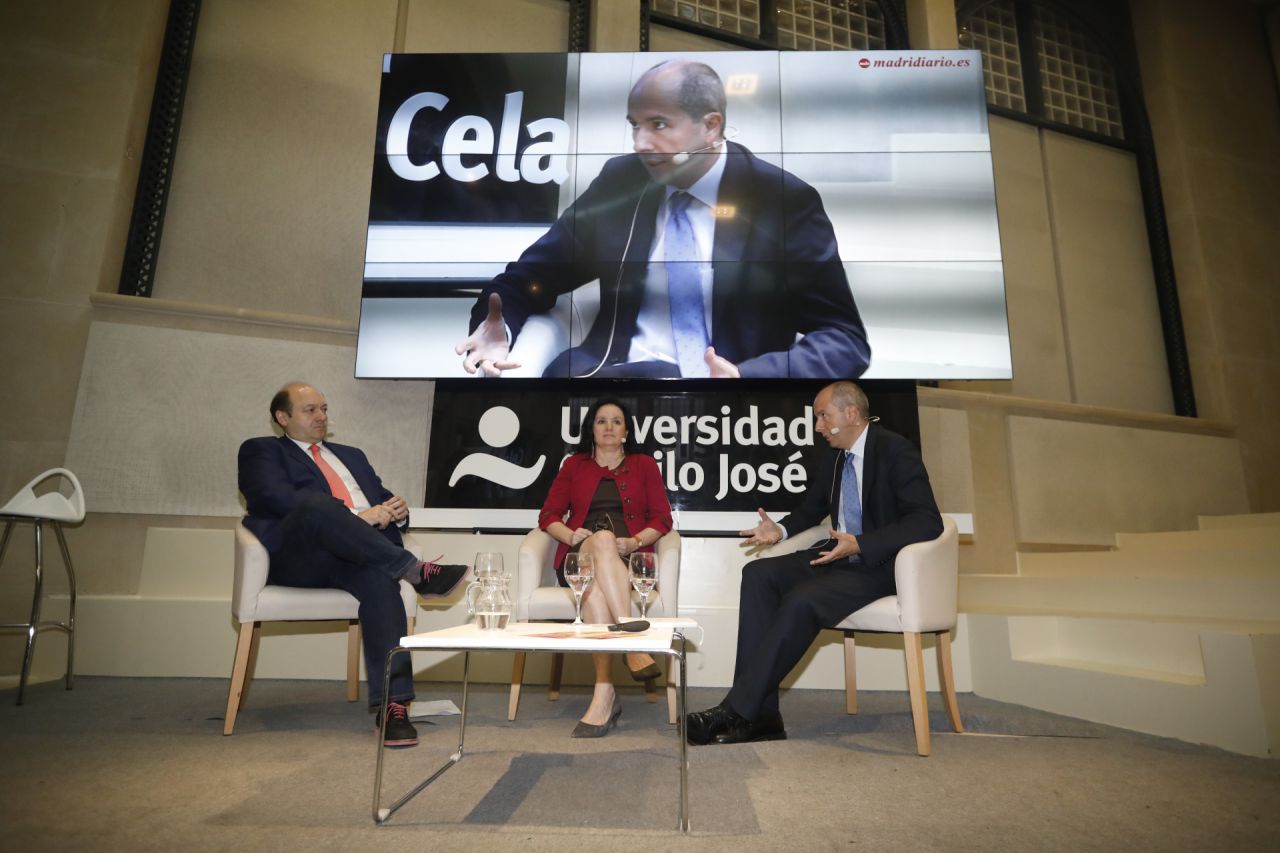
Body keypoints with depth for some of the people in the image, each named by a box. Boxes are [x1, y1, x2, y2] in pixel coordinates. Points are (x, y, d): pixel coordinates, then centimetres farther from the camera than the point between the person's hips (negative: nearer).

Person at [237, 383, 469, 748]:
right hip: (296, 558, -3)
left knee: (381, 578, -32)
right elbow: (276, 497, -6)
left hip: (354, 557, 4)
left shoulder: (351, 455, 32)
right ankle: (416, 572, -34)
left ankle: (392, 704, -34)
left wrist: (396, 511, -2)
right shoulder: (261, 450, 15)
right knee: (316, 504, -35)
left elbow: (384, 500, 25)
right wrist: (356, 515, -17)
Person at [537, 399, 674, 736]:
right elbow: (548, 515, 12)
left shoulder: (644, 465, 19)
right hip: (578, 559, 1)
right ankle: (632, 640, -41)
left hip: (628, 560, 0)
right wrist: (571, 535, -9)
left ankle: (604, 694, -39)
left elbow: (662, 518, 9)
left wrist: (634, 542, -11)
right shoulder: (574, 465, 22)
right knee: (603, 540, -37)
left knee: (595, 583, -36)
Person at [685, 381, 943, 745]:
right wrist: (780, 530, 3)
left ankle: (738, 711, -21)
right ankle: (761, 715, -17)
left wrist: (859, 545, -29)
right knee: (758, 574, -15)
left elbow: (928, 521, -21)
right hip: (838, 555, 8)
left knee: (802, 599, -31)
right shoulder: (834, 456, 11)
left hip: (878, 565, -7)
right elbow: (811, 508, 25)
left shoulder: (895, 450, -11)